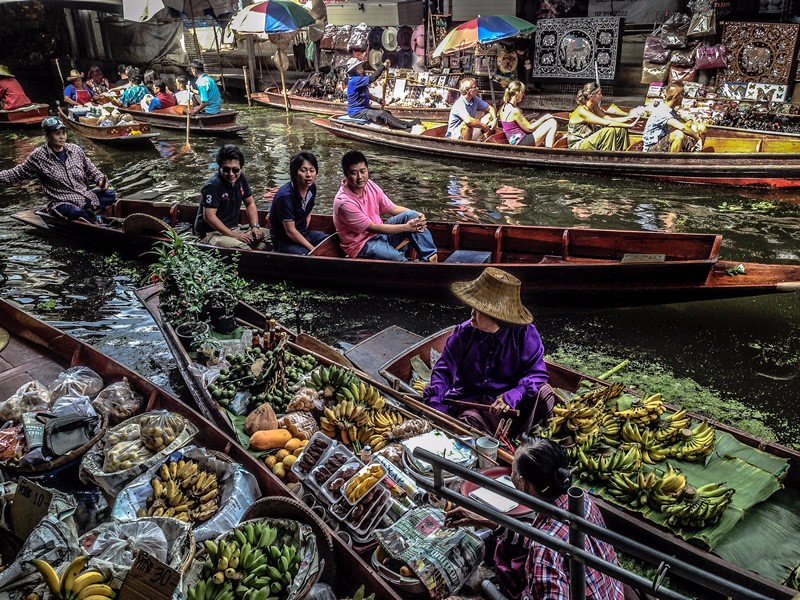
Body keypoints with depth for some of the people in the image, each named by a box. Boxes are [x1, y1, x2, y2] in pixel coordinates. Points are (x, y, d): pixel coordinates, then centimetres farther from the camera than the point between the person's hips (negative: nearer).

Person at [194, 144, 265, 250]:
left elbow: (250, 204, 13)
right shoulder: (213, 186, -20)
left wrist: (255, 226, -4)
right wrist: (234, 235, -25)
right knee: (241, 247, -34)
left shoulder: (240, 178, 3)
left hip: (233, 228, 8)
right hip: (210, 233, -8)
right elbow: (209, 216, -24)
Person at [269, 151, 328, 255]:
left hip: (303, 234, 7)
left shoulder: (312, 187, -3)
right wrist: (312, 249, -19)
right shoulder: (285, 196, -26)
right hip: (284, 241, -7)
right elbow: (290, 232, -22)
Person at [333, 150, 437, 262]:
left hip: (379, 232, 8)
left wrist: (417, 215, -14)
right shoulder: (343, 202, -25)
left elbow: (393, 208, 4)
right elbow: (372, 228, -20)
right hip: (362, 245, -7)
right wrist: (406, 227, -20)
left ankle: (431, 257, -10)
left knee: (411, 215, -12)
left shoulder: (369, 185, -3)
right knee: (401, 260, -32)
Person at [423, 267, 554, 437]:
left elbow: (537, 372, -13)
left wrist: (513, 395, -31)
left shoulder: (525, 334, -10)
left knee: (544, 393, -26)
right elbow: (443, 369, -3)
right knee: (469, 419, -34)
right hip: (471, 401, 0)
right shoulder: (464, 332, -5)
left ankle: (512, 437, -11)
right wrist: (434, 401, -20)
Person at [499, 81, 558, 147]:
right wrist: (544, 118, -1)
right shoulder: (514, 111, -21)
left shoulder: (503, 108, 7)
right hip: (521, 143, -10)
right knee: (552, 123, -8)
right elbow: (529, 128, -12)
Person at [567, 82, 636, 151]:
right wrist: (629, 125, -24)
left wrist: (630, 117, -8)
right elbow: (605, 122, -26)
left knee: (621, 130, -1)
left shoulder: (594, 108, 8)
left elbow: (610, 119, 4)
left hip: (590, 143, 9)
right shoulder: (581, 111, -20)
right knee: (609, 131, -26)